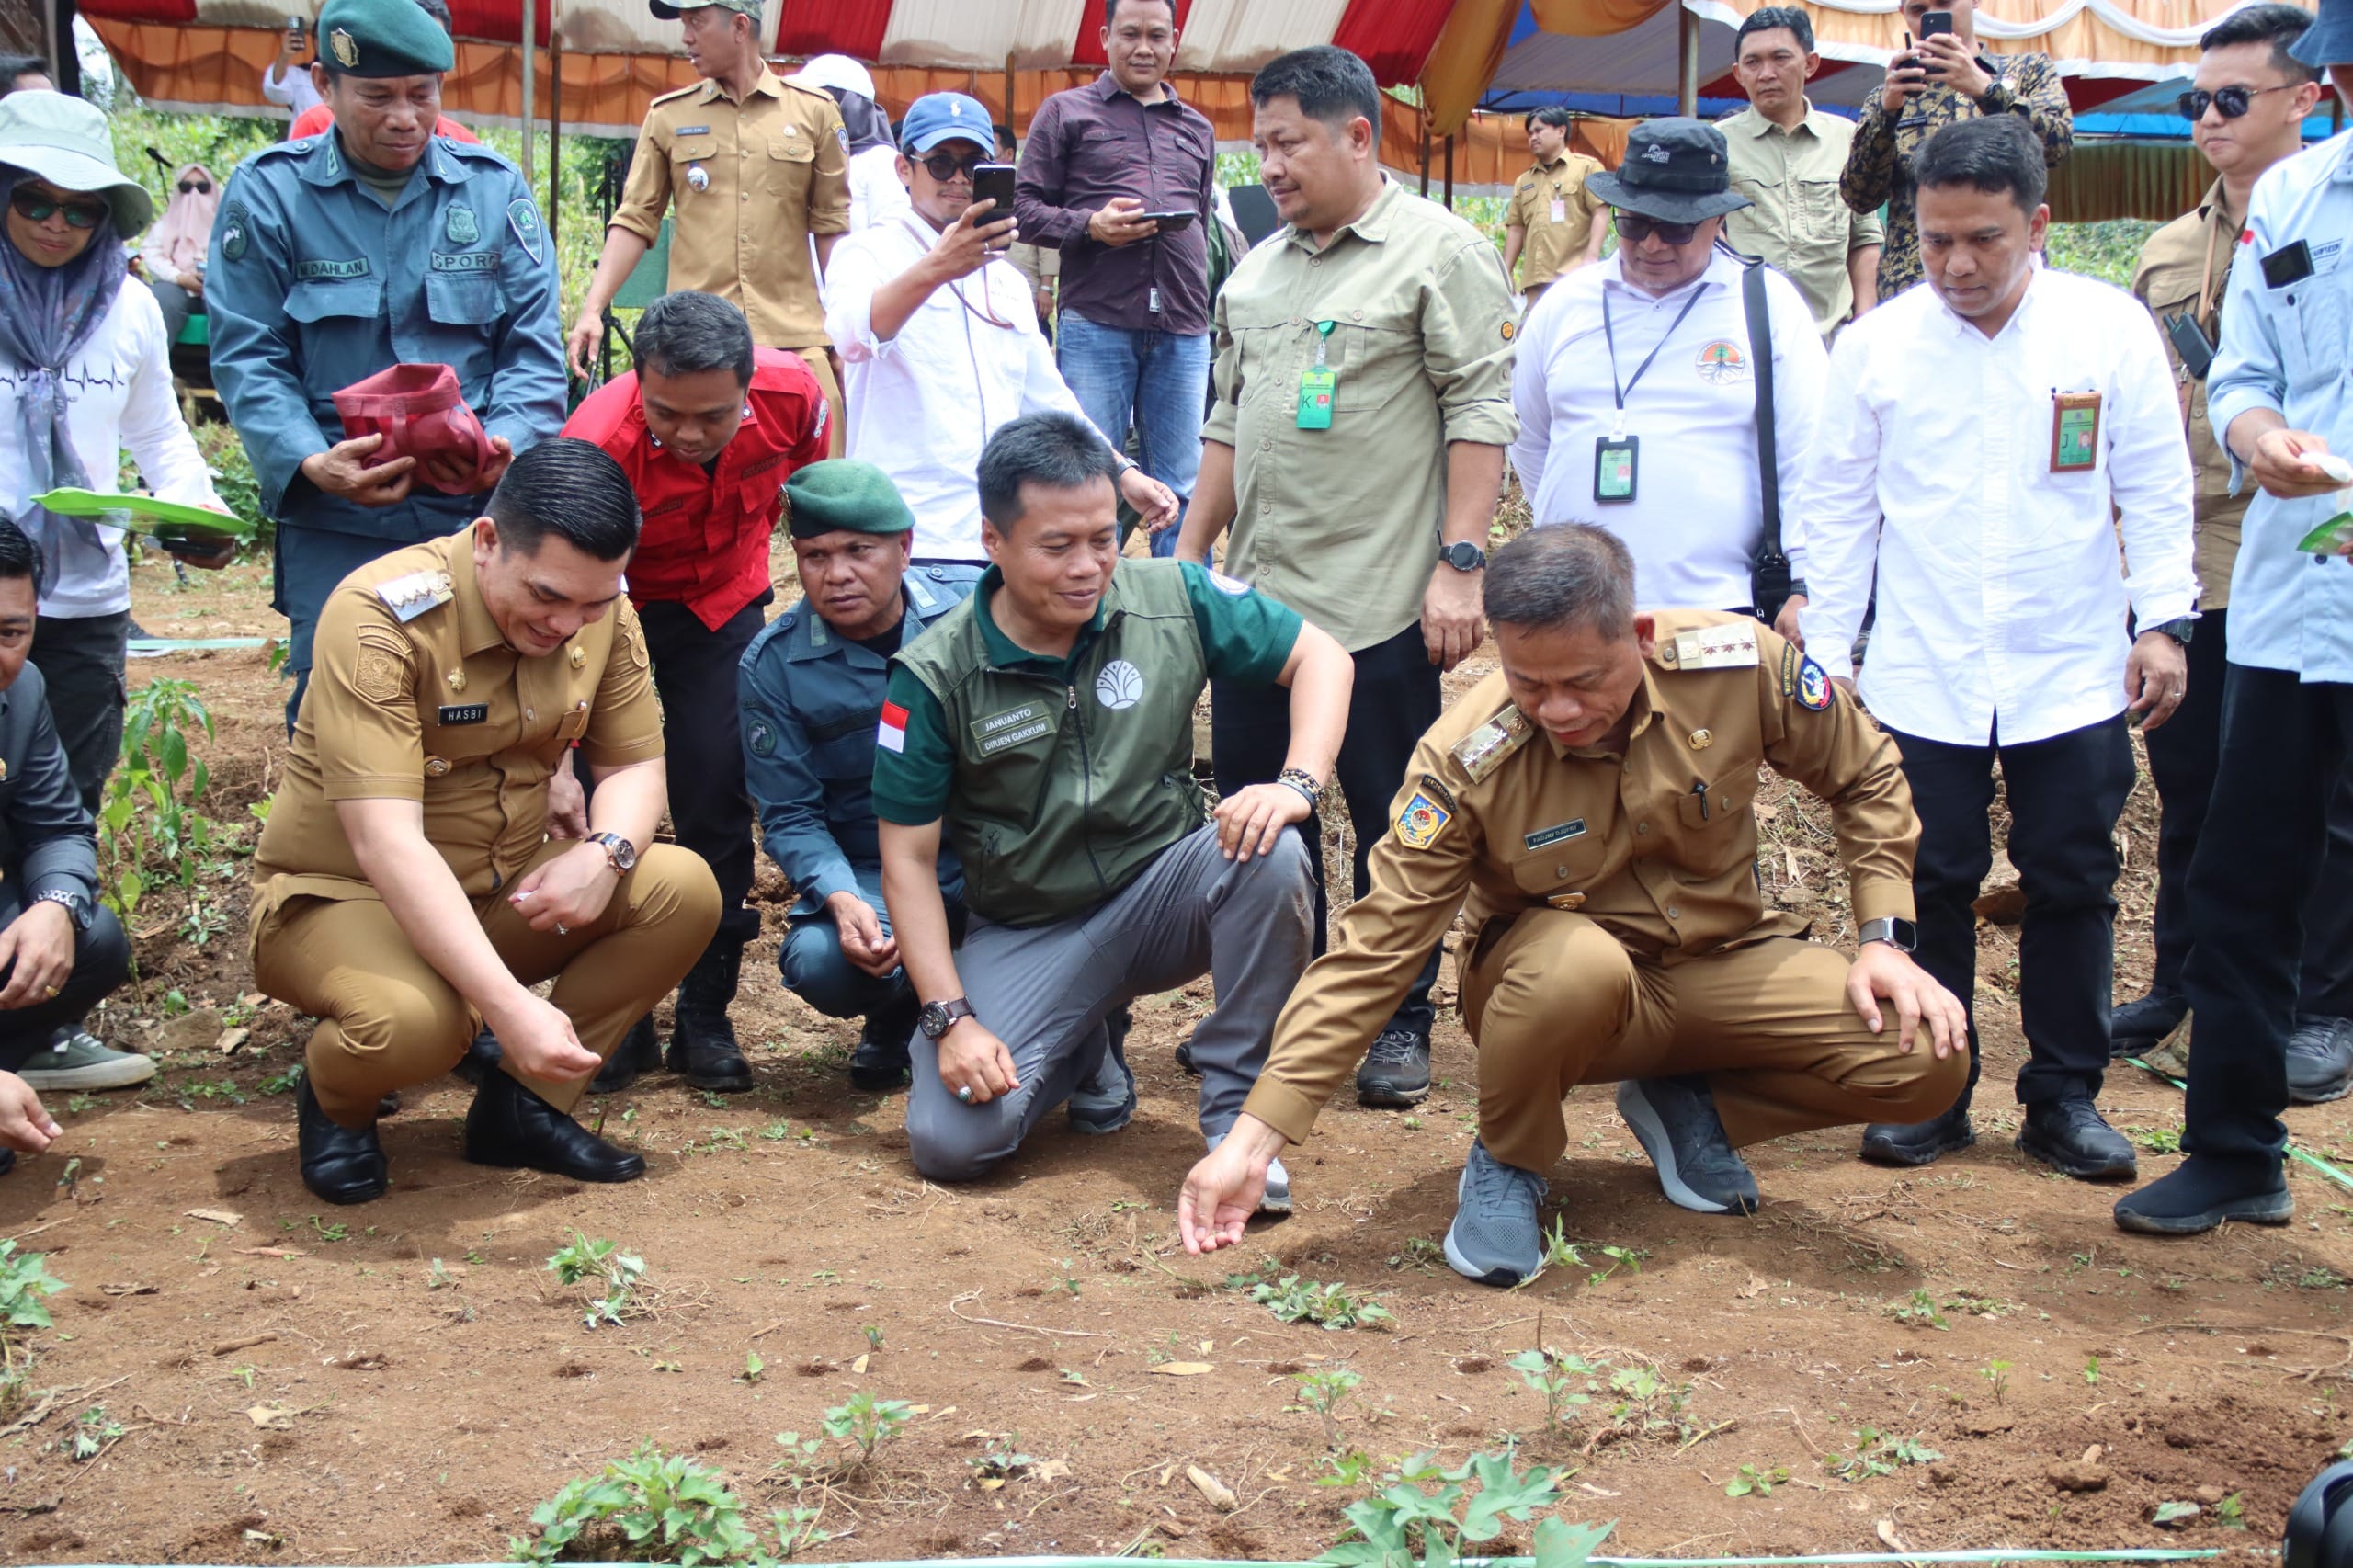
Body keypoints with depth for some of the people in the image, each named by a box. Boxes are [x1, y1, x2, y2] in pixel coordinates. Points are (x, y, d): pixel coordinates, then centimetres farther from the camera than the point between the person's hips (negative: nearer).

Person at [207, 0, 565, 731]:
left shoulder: (494, 189, 6)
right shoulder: (269, 191, 0)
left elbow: (533, 343, 5)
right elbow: (247, 357, -2)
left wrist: (508, 440, -14)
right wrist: (309, 462, -19)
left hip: (478, 508, 2)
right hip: (334, 519, -1)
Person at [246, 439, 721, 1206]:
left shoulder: (602, 611, -7)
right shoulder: (380, 616, -27)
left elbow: (634, 765, 2)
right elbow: (385, 840, -34)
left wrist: (604, 852, -25)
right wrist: (510, 1006, -43)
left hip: (502, 891, 6)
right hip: (341, 893, -6)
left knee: (684, 889, -17)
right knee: (413, 1019, -37)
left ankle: (523, 1107, -2)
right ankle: (336, 1102, 1)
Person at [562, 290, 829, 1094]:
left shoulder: (792, 393, -25)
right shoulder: (599, 445, -35)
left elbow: (809, 486, 1)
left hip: (723, 602, 2)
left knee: (717, 804, -3)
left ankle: (706, 1020, 8)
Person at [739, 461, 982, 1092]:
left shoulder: (975, 603, -7)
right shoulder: (773, 665, -6)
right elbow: (790, 816, -4)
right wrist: (841, 900, -24)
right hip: (872, 875, 0)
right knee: (820, 962, -32)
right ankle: (899, 1013, 8)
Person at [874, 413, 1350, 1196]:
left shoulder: (1171, 599, -9)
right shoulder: (935, 676, -13)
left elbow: (1320, 656, -1)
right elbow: (909, 859, -8)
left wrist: (1299, 783, -20)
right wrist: (950, 1018, -16)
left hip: (1162, 896, 1)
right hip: (1027, 934, 0)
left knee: (1270, 854, -32)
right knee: (949, 1140, -21)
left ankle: (1236, 1114, -13)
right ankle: (1085, 1051, 15)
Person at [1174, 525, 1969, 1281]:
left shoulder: (1738, 664, -19)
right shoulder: (1465, 760, -24)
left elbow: (1865, 779, 1)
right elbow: (1373, 951, -23)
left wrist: (1884, 939, -10)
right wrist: (1253, 1138, -30)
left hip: (1724, 963, 3)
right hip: (1554, 988, -3)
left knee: (1926, 1059, -22)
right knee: (1579, 962, -40)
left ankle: (1688, 1108, 7)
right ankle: (1507, 1163, -7)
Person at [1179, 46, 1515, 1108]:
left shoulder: (1440, 253, -6)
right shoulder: (1259, 270, 15)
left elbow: (1479, 414, -11)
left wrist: (1459, 563, -16)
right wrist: (1190, 552, 17)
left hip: (1381, 604, -7)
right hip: (1257, 594, 7)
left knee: (1392, 820, 3)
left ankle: (1398, 1022, 16)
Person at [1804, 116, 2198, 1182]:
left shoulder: (2112, 327, -3)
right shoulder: (1876, 343, -1)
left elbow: (2157, 491, 3)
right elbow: (1838, 508, 5)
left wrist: (2164, 619, -3)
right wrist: (1827, 646, 3)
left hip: (2074, 674, 0)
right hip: (1922, 680, 0)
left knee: (2072, 888, 7)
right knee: (1931, 886, 6)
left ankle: (2065, 1096, 20)